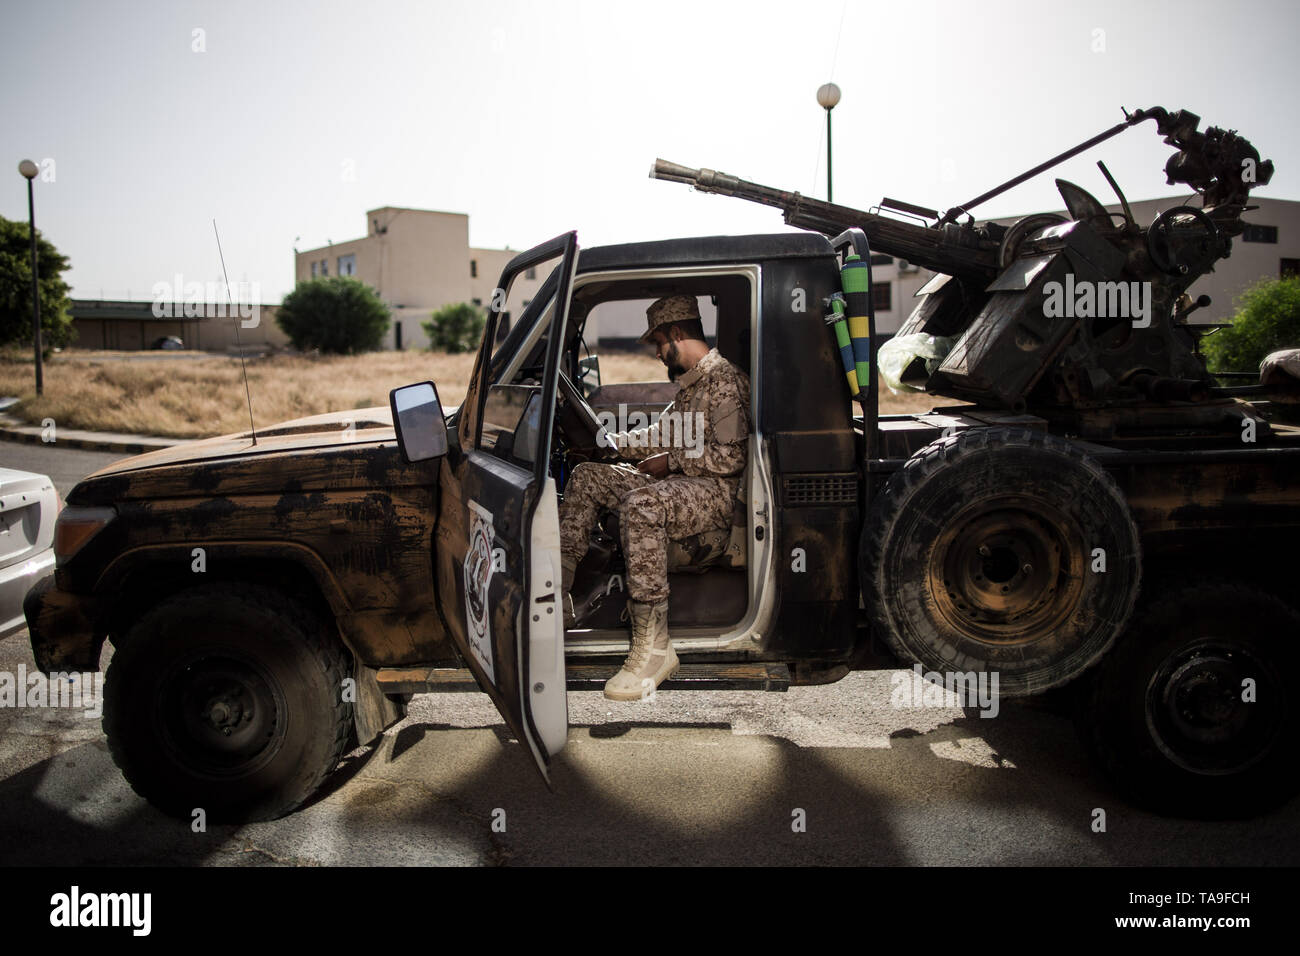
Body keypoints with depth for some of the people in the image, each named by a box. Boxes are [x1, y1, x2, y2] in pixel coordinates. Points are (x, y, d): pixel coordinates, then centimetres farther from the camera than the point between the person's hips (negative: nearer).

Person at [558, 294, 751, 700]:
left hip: (716, 492, -11)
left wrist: (671, 460, -12)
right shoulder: (691, 382, 20)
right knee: (588, 476, 6)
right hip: (679, 483, 11)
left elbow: (729, 457, -21)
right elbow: (660, 434, 29)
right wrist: (608, 441, 20)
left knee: (641, 505, -38)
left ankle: (653, 648, -36)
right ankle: (556, 595, 0)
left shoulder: (724, 380, -13)